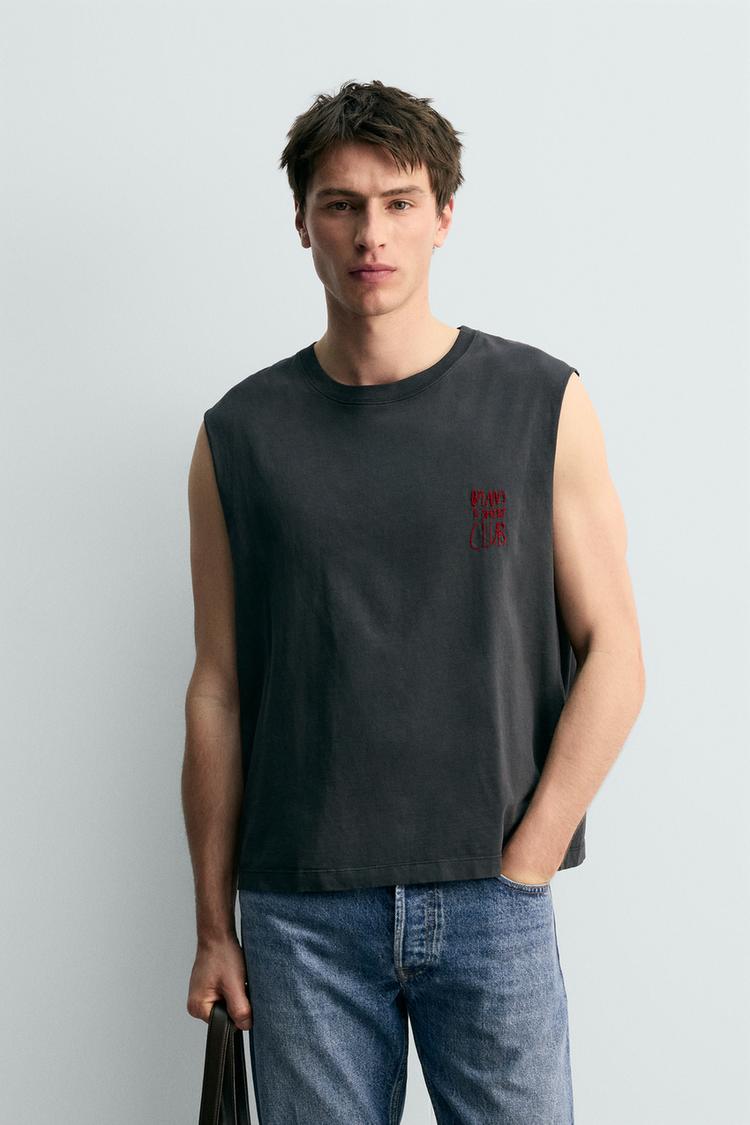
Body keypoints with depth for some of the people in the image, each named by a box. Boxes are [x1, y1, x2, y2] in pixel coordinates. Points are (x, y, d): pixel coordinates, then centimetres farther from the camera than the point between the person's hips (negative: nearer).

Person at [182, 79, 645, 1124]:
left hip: (491, 907, 0)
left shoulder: (542, 404, 0)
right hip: (301, 913, 1)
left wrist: (523, 865, -7)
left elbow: (613, 656, -1)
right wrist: (214, 926, 5)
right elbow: (218, 692, 4)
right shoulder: (241, 434, 3)